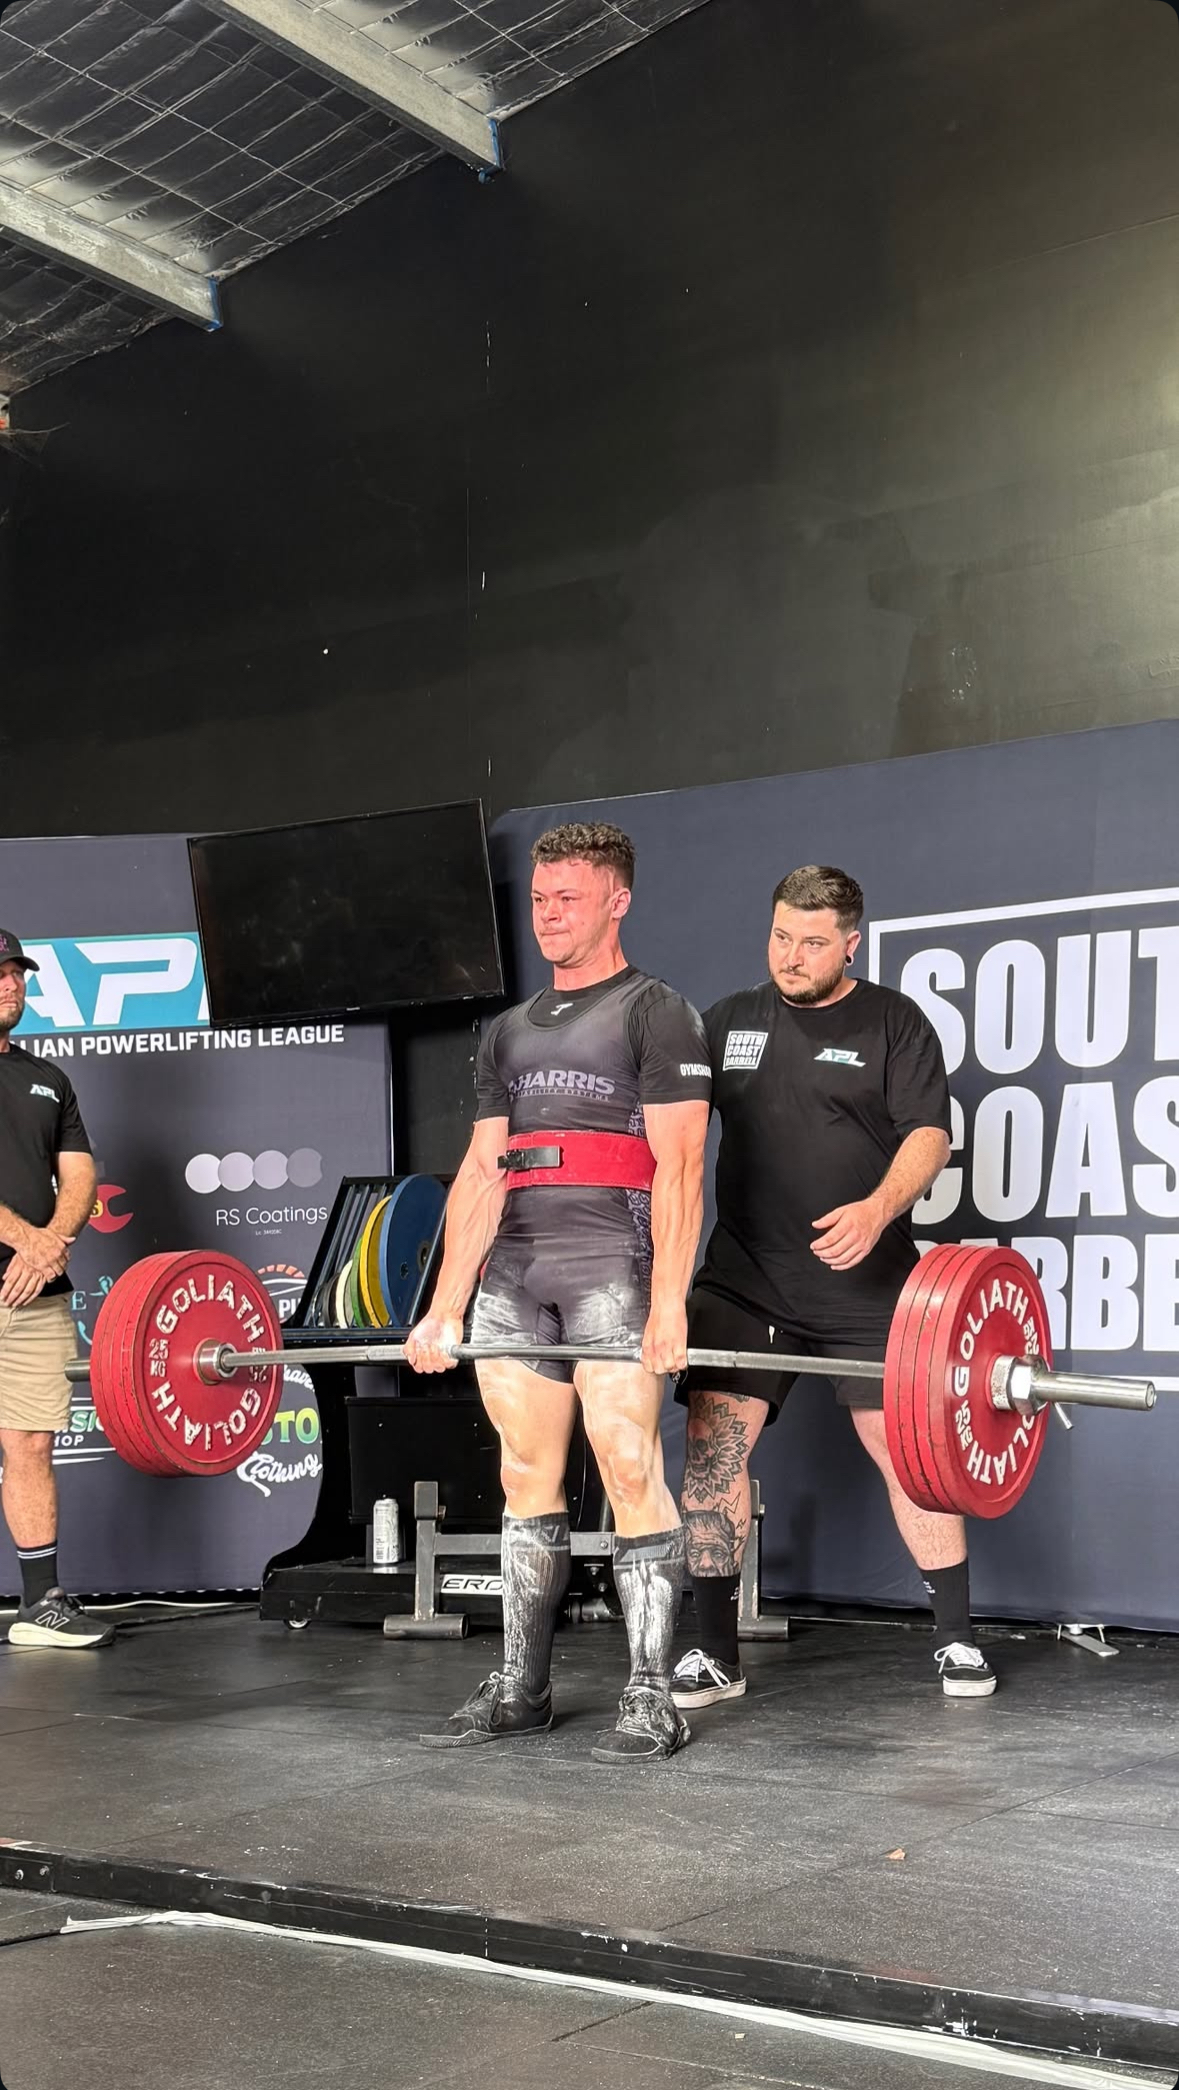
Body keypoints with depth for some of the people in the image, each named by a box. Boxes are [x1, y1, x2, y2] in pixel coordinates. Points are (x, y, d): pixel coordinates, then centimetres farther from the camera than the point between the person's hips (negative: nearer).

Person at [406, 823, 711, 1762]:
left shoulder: (654, 1013, 2)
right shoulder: (511, 1032, 21)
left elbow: (678, 1165, -7)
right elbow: (481, 1173, 16)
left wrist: (668, 1303, -17)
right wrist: (446, 1305, 8)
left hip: (610, 1261, -6)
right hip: (513, 1266, 6)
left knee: (628, 1467, -9)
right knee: (528, 1476, 8)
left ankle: (652, 1698, -4)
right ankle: (520, 1687, 15)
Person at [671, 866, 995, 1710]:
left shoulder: (893, 1022, 1)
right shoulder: (731, 1021, 11)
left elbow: (929, 1134, -7)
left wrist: (879, 1209, -25)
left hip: (865, 1287, -3)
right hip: (743, 1283, 3)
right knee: (712, 1444, -5)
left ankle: (957, 1641, 14)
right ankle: (716, 1654, 5)